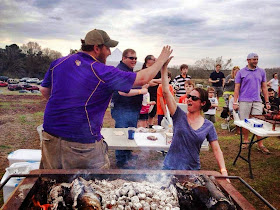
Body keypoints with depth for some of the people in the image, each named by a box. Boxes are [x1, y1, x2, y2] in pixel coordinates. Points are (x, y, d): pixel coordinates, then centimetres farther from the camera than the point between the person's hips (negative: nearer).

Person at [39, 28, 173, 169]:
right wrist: (162, 59, 7)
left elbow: (44, 90, 15)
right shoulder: (103, 72, -13)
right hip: (82, 141, -5)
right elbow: (143, 78, -8)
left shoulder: (58, 63, 3)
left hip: (51, 135, 6)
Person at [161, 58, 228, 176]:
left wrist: (223, 171, -12)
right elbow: (166, 92, -12)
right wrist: (164, 67, -18)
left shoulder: (208, 126, 0)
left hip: (193, 169, 1)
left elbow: (216, 150, 0)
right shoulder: (179, 116, -4)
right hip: (170, 167, 0)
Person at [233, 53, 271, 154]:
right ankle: (246, 140, 22)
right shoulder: (241, 72, 2)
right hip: (244, 101, -2)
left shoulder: (261, 72, 11)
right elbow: (237, 88, 2)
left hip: (257, 101, 2)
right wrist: (235, 102, -5)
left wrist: (267, 102, 10)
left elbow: (264, 87, 14)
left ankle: (260, 145, 5)